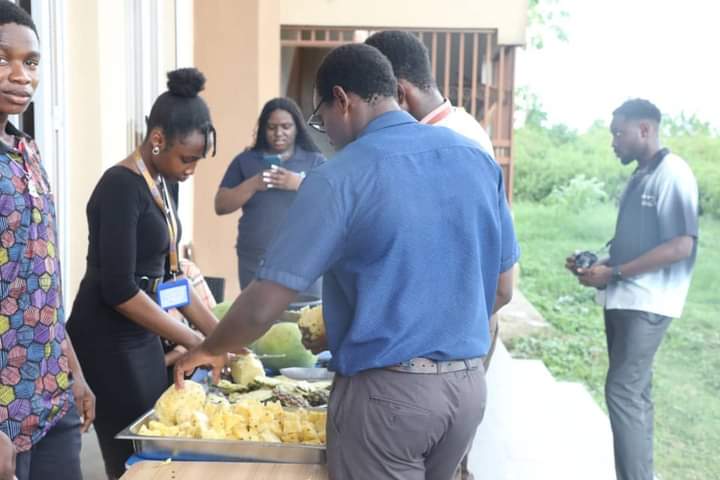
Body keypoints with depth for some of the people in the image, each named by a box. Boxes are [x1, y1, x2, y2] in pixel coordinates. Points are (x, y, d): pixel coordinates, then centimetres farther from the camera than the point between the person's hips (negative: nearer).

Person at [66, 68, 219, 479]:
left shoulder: (159, 185, 8)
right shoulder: (121, 186, -19)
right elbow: (118, 290, -24)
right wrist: (193, 341, -20)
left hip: (143, 336, 9)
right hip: (108, 342, -9)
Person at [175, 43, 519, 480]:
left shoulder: (340, 178, -14)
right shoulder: (477, 158, 3)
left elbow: (265, 305, -13)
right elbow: (502, 285, 10)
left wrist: (211, 350, 6)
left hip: (386, 391, -6)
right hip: (468, 384, 6)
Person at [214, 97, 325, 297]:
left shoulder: (315, 161, 7)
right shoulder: (245, 161, 10)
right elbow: (220, 206, 5)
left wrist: (300, 184, -15)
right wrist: (253, 185, -10)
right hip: (255, 263, 1)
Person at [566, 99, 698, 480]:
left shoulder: (672, 173, -12)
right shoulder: (640, 176, 15)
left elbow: (681, 246, -20)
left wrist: (613, 273, -19)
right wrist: (597, 264, 4)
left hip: (647, 303, -9)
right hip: (623, 299, 9)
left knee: (623, 391, -12)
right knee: (635, 393, 12)